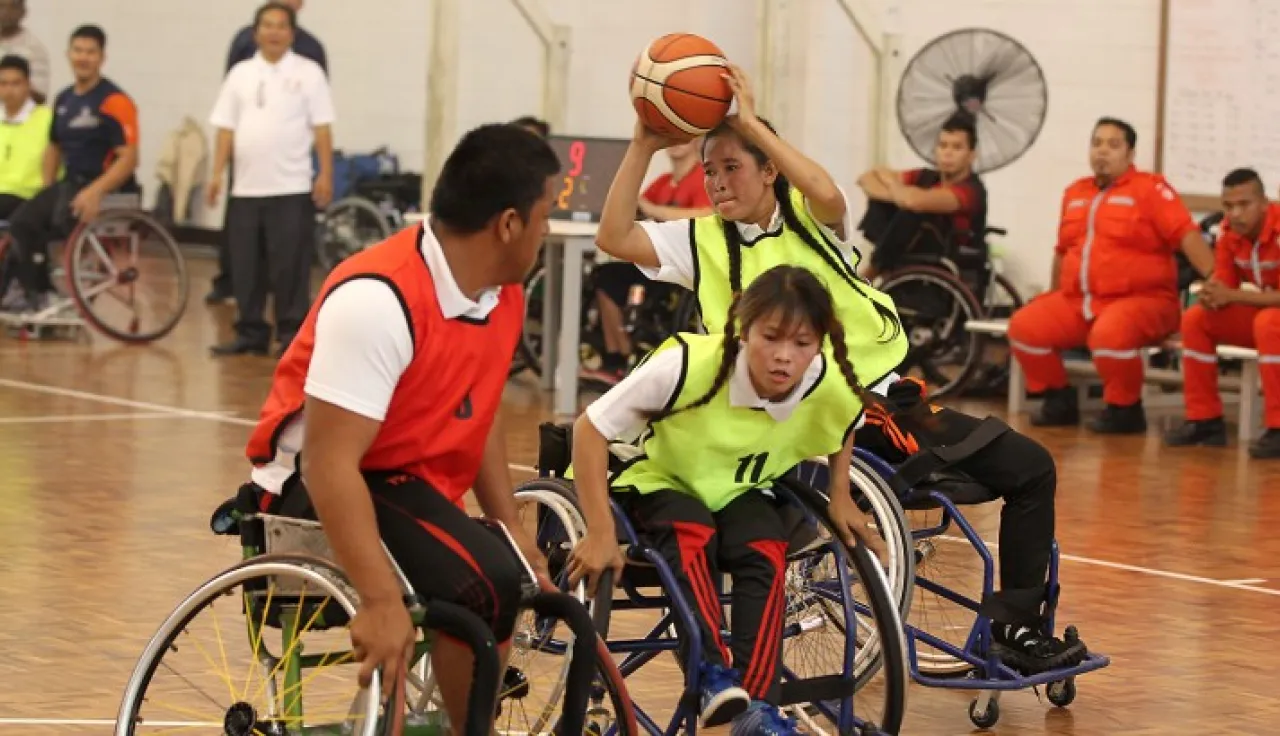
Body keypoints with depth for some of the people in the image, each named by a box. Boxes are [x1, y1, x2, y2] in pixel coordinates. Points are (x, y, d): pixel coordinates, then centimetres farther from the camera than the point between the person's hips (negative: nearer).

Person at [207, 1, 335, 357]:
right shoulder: (241, 74, 11)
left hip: (292, 189, -4)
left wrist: (326, 175, -8)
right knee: (245, 266, 6)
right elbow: (226, 128, 10)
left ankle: (292, 335, 2)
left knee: (290, 264, -4)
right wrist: (217, 174, 3)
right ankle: (251, 333, 14)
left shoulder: (307, 73, 2)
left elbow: (322, 128, -2)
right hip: (246, 188, 4)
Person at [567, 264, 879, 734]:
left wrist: (840, 497, -1)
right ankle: (712, 674, -36)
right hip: (660, 481, -3)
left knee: (766, 553, -27)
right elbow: (590, 429, -29)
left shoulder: (831, 389, -22)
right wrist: (601, 533, -32)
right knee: (692, 533, -34)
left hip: (739, 492, 3)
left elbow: (844, 427, 7)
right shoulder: (688, 365, -36)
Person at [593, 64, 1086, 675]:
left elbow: (825, 192, -24)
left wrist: (751, 123, -20)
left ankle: (1016, 625, 5)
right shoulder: (702, 241, 5)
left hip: (881, 402, 2)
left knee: (1029, 467, -4)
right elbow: (614, 238, -9)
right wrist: (643, 147, -14)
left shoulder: (810, 220, 2)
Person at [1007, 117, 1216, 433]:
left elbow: (1187, 235, -14)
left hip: (1140, 299, -6)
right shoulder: (1075, 193, 16)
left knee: (1110, 335, -37)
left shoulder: (1150, 189, -3)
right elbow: (1063, 250, 26)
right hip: (1076, 301, 6)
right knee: (1024, 326, -12)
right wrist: (1054, 299, 25)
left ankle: (1124, 409, -13)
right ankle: (1059, 402, 5)